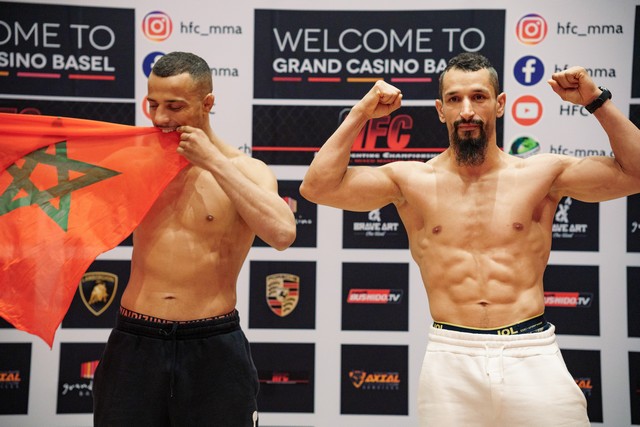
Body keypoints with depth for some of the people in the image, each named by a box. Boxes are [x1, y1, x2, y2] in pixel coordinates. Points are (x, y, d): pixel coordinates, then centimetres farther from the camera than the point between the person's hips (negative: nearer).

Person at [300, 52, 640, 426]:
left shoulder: (543, 174, 4)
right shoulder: (412, 181, 3)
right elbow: (317, 187, -3)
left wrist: (597, 100, -2)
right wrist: (361, 114, -3)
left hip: (533, 354, 1)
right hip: (450, 357, 0)